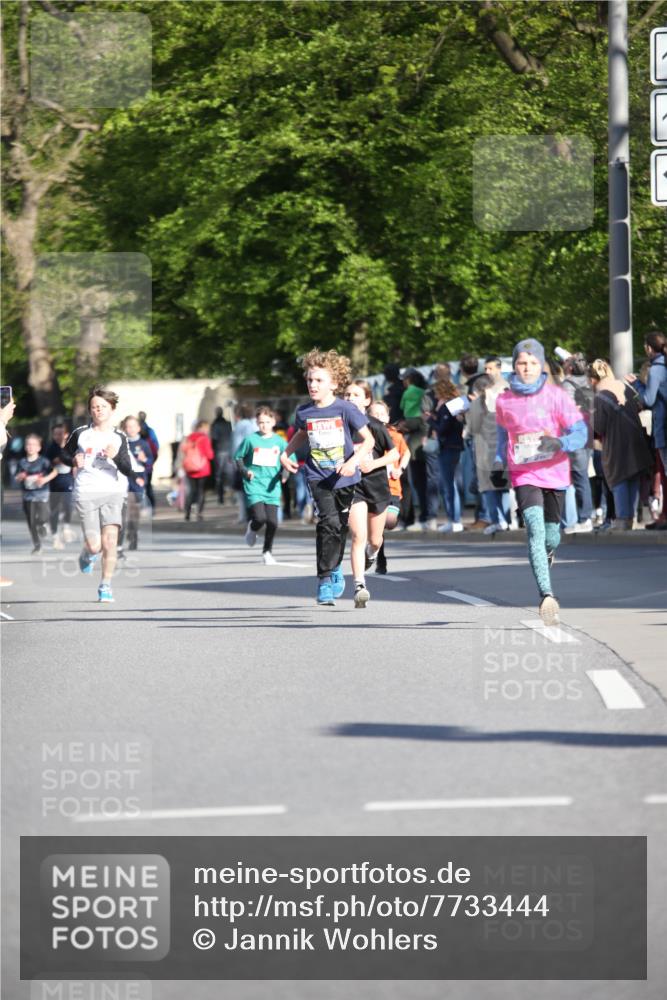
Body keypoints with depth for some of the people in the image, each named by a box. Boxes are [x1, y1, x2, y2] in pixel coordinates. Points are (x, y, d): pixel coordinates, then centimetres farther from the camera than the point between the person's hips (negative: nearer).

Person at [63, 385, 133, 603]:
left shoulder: (119, 437, 5)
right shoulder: (80, 434, 3)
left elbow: (128, 470, -1)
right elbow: (65, 454, 19)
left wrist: (115, 457, -19)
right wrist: (74, 460, -3)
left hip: (113, 493, 1)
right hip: (86, 493, -1)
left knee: (110, 540, -13)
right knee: (95, 545, -7)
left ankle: (106, 586, 1)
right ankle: (87, 555, 32)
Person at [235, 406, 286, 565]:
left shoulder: (279, 441, 4)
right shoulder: (250, 439, 0)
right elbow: (238, 457, 10)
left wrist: (284, 472, -6)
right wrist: (245, 471, -6)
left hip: (272, 487, 2)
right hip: (254, 485, -2)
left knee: (272, 522, -3)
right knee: (260, 518, -17)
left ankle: (267, 552, 17)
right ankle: (252, 528, 20)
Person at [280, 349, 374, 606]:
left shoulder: (345, 409, -10)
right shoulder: (304, 411, -1)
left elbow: (369, 439, -8)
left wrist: (354, 461, -22)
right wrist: (286, 453, 9)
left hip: (345, 478, 0)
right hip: (318, 477, 0)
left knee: (341, 527, 12)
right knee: (328, 522, -17)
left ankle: (334, 568, 37)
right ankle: (325, 579, -12)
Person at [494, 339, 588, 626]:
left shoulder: (556, 396, -5)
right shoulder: (505, 401, 2)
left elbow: (581, 432, -8)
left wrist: (560, 443, -27)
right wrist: (498, 466, 15)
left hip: (554, 473, 1)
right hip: (524, 476, 0)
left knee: (551, 536, 10)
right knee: (535, 530, -20)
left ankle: (545, 559, 50)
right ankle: (546, 596, -28)